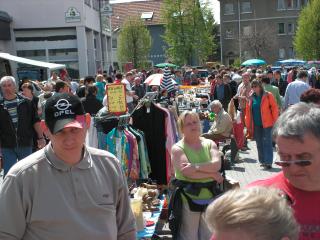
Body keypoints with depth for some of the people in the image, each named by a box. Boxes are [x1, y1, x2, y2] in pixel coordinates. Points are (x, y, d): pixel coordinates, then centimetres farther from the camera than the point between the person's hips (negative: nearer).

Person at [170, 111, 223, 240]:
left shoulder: (209, 143, 6)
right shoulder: (178, 148, -6)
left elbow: (217, 164, -11)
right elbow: (187, 172, -20)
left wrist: (195, 166, -23)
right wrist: (212, 174, -14)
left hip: (210, 198, 4)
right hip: (188, 199, -4)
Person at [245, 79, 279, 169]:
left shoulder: (268, 95, -2)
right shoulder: (251, 98, 9)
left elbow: (274, 108, -3)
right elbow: (248, 112, 11)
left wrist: (275, 121, -8)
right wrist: (248, 125, 7)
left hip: (267, 124, -4)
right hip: (256, 125, 5)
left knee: (267, 143, -5)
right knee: (259, 144, 10)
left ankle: (268, 162, -4)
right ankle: (262, 161, 19)